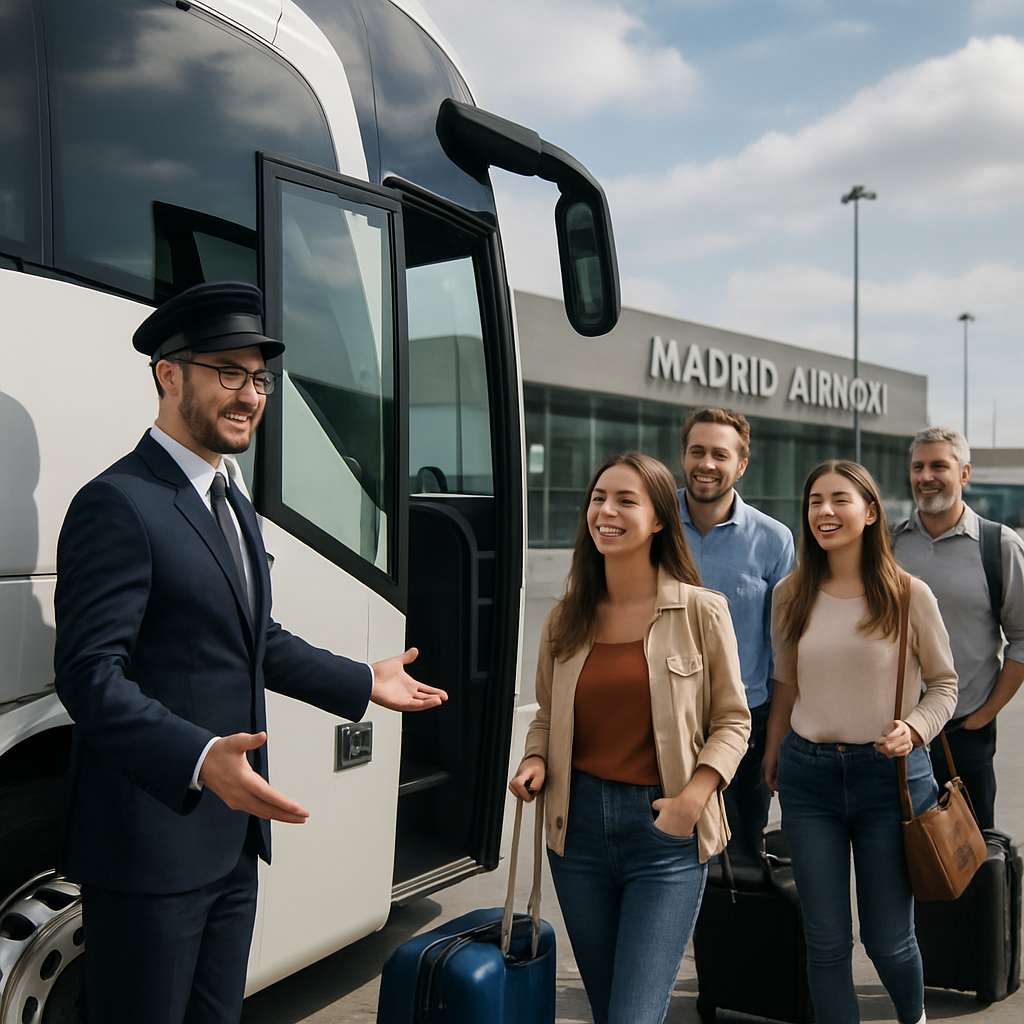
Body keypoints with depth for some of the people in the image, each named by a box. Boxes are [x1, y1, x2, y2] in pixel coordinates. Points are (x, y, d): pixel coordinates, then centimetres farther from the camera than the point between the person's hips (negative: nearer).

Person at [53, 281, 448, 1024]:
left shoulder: (233, 501, 15)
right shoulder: (119, 504, -16)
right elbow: (89, 672, -23)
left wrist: (365, 683, 24)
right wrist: (199, 760, -37)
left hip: (233, 834, 9)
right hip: (150, 844, -9)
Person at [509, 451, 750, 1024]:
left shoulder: (701, 611, -5)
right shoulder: (567, 619, 6)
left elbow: (732, 721, -1)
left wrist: (693, 795, -14)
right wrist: (536, 761, -3)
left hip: (665, 833, -4)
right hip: (579, 823, 4)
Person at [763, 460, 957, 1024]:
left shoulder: (909, 595, -6)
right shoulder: (790, 595, 2)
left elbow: (943, 682, 3)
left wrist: (914, 728, -14)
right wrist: (773, 751, 16)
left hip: (889, 772, -2)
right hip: (808, 775, 2)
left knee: (888, 938, 10)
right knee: (825, 940, 7)